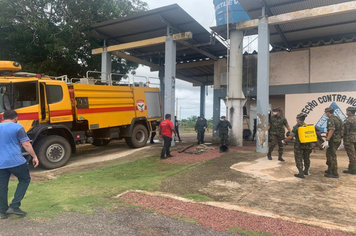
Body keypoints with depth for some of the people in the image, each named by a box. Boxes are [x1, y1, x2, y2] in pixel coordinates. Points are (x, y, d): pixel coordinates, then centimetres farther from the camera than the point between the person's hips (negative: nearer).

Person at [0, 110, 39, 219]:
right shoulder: (18, 127, -6)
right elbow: (26, 144, -10)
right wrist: (34, 156, -2)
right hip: (16, 161, -5)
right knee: (24, 180, 13)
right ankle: (14, 206, 6)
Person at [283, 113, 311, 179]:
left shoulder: (296, 127, -12)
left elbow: (290, 137, -18)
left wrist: (284, 141, -4)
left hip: (299, 145, -6)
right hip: (307, 145, 6)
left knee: (299, 159, 1)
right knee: (306, 158, 20)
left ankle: (301, 173, -4)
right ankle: (306, 171, 34)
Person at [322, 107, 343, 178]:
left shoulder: (331, 119, -16)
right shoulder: (338, 118, 14)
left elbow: (331, 130, -26)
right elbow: (341, 130, 17)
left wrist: (327, 140, -28)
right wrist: (340, 137, 25)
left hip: (333, 140, -10)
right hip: (338, 139, 10)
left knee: (332, 156, -3)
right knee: (329, 154, 20)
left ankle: (334, 173, 1)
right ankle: (330, 170, 29)